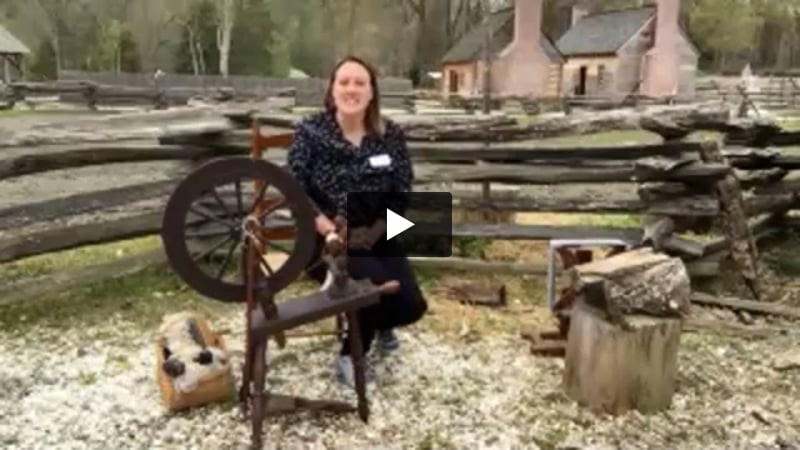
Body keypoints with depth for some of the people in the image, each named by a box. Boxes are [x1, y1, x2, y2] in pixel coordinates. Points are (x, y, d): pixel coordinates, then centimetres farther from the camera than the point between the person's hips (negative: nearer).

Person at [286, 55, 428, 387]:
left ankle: (380, 322, 31)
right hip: (325, 240, -3)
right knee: (378, 283, -28)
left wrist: (375, 232, -13)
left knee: (411, 307, -10)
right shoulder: (310, 131, -6)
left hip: (376, 239, 4)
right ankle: (351, 356, 2)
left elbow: (402, 194, 2)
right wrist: (331, 230, -21)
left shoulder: (391, 135, 1)